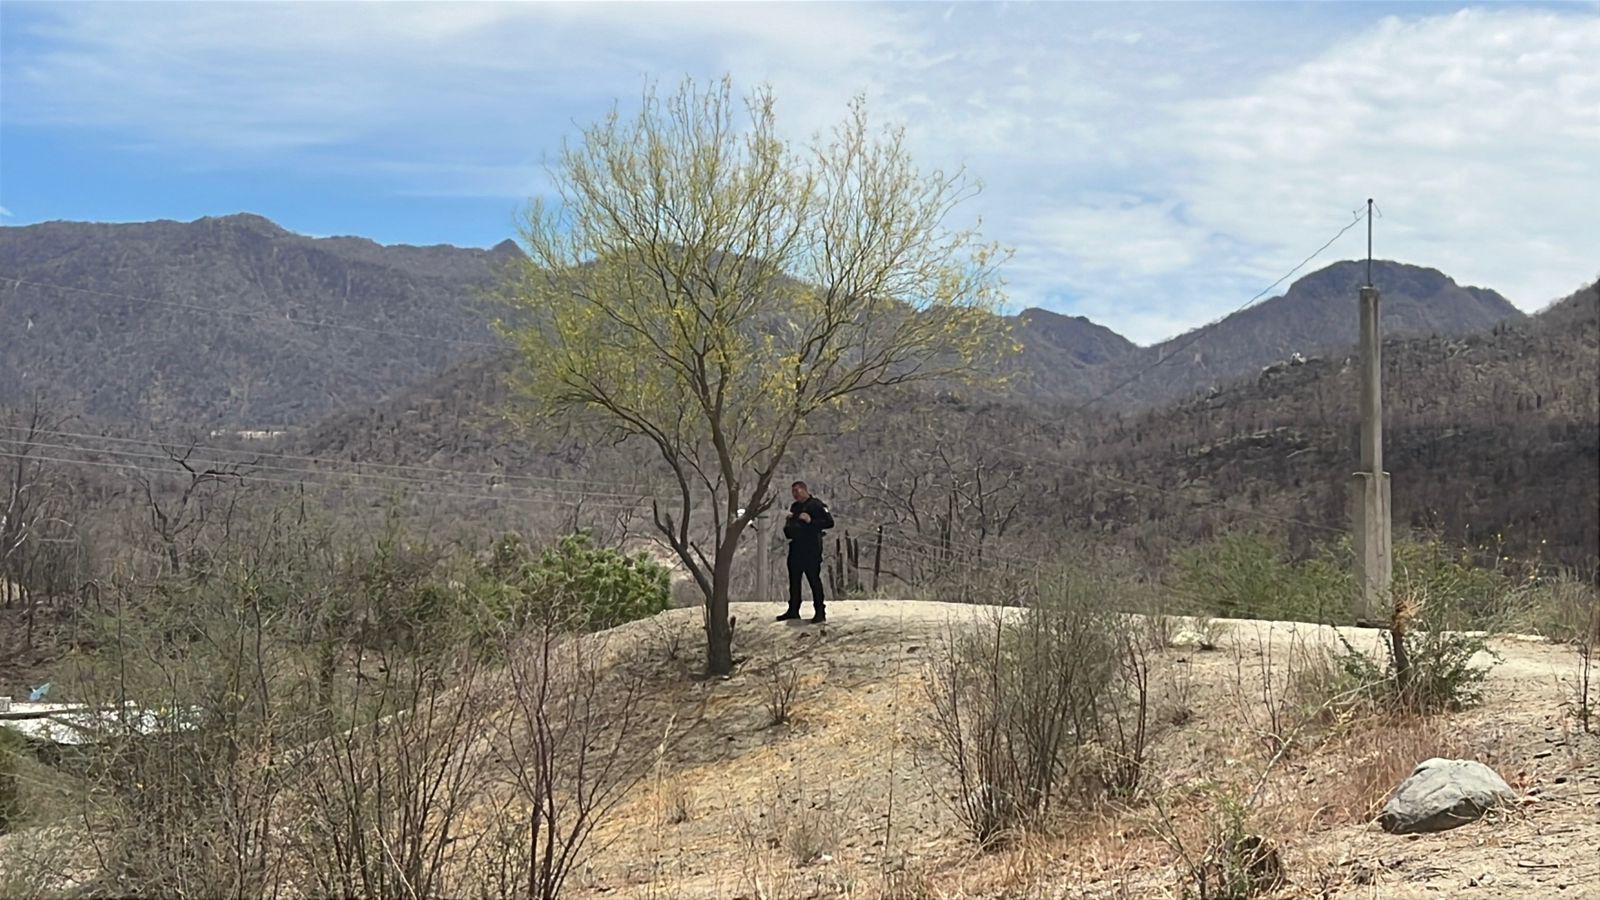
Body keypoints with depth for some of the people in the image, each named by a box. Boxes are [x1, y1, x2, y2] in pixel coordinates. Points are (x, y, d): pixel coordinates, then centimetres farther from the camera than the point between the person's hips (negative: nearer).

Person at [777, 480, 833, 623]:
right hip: (795, 548, 8)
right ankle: (793, 610, 19)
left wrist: (811, 521, -21)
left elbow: (829, 522, -13)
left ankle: (820, 612, -4)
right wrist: (787, 527, 7)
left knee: (814, 579, -7)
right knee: (794, 580, 10)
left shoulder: (816, 504, -6)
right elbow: (789, 525, 30)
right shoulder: (794, 507, 18)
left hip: (811, 548, -8)